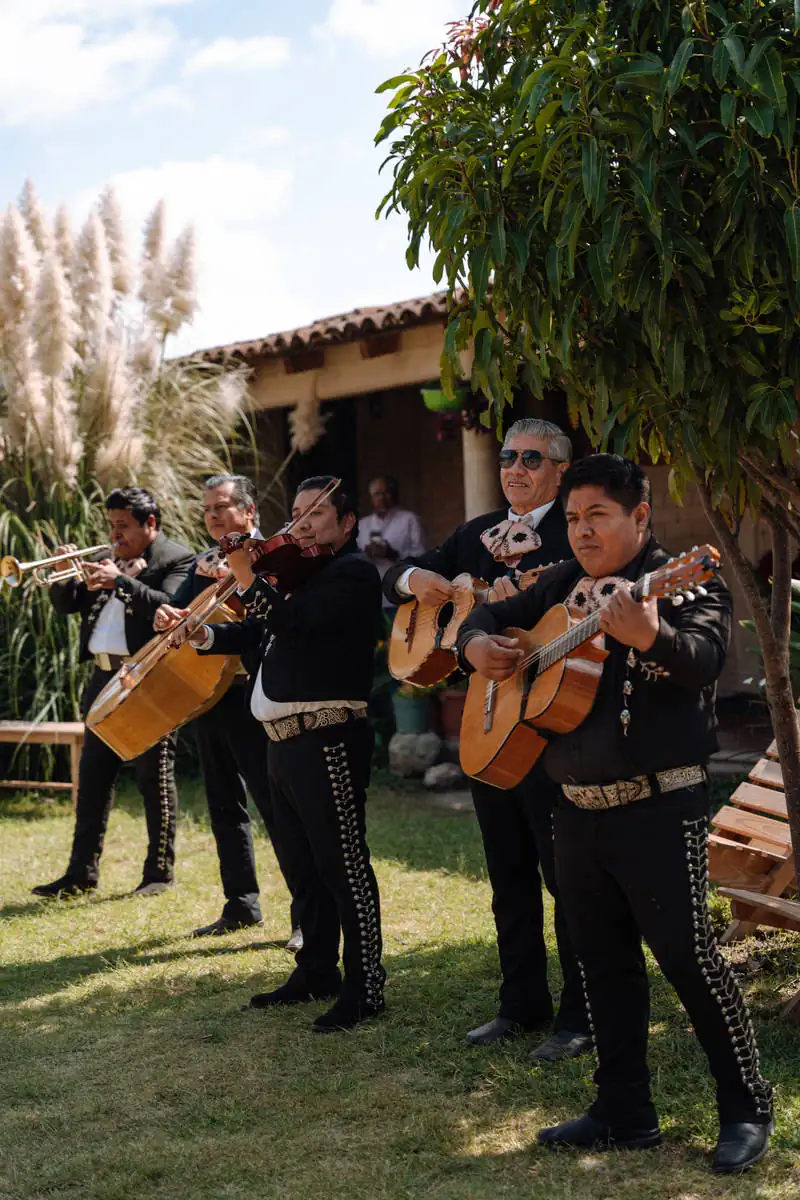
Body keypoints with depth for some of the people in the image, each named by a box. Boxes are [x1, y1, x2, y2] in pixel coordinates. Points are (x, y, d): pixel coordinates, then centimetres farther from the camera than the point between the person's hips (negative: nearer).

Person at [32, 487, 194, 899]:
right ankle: (81, 872, 13)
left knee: (154, 778, 0)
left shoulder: (177, 559, -4)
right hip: (105, 679, 7)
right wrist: (64, 576, -5)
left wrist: (120, 581, -25)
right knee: (93, 776, 8)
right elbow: (66, 604, 16)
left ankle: (160, 871, 9)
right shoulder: (111, 560, 16)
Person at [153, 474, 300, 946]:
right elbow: (180, 610, 16)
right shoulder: (204, 563, 17)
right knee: (224, 804, 12)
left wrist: (236, 573, -26)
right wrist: (167, 617, -7)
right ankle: (242, 904, 22)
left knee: (275, 802, -9)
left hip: (248, 695, -8)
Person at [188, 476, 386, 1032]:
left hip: (328, 741, -10)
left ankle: (365, 987, -2)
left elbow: (295, 621, -23)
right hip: (286, 741, 10)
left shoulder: (353, 573, -9)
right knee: (301, 865, 17)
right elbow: (263, 632, 23)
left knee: (342, 864, -7)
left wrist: (249, 578, -24)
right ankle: (317, 971, 30)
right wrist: (206, 635, 8)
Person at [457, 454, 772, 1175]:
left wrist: (650, 636, -48)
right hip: (579, 811, 7)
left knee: (689, 957, -4)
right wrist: (478, 644, -2)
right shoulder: (563, 586, 12)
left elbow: (703, 658, -27)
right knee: (605, 965, 13)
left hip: (658, 809, -7)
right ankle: (626, 1114, 25)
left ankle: (748, 1111, 11)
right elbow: (489, 615, 22)